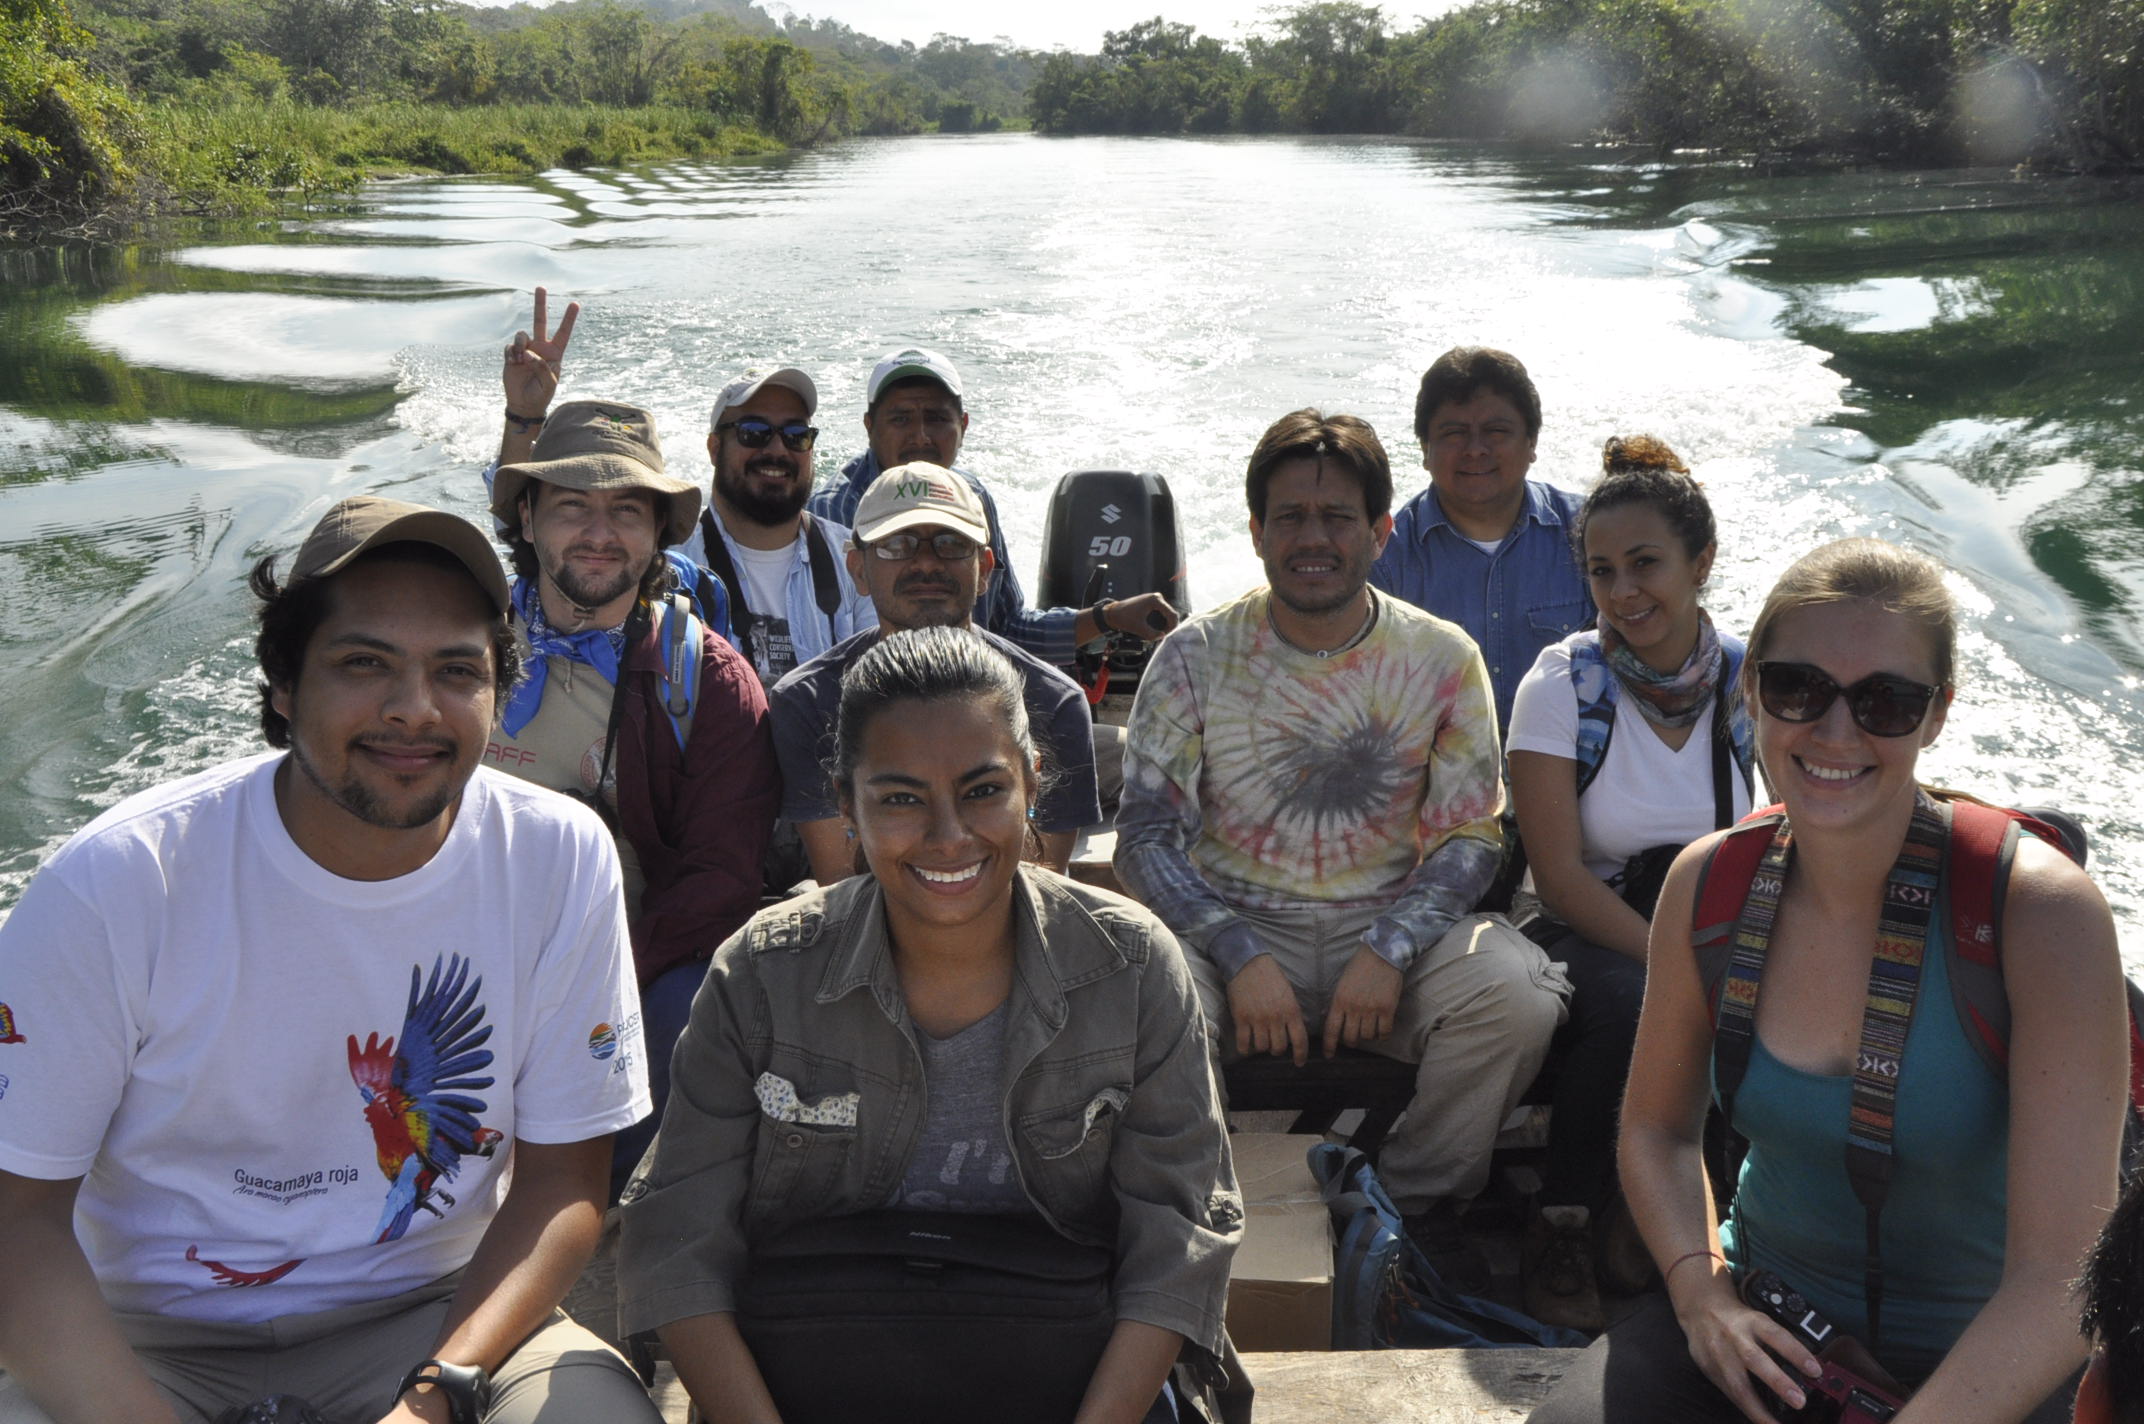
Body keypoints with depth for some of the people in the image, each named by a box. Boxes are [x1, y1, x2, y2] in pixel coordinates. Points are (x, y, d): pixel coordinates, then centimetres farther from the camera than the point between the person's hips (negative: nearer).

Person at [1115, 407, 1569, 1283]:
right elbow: (1146, 836, -5)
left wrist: (1388, 952, -17)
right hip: (1231, 922, -1)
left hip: (1394, 922, 1)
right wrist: (1241, 959, -20)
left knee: (1517, 995, -27)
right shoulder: (1196, 656, -2)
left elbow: (1471, 837, 0)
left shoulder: (1441, 659, 1)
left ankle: (1417, 1207, -1)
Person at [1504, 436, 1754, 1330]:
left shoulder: (1750, 683, 0)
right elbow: (1563, 878, -12)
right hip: (1584, 937, -2)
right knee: (1632, 1004, -36)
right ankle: (1562, 1236, -18)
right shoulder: (1565, 683, -9)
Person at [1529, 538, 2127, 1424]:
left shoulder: (2040, 911, -19)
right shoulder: (1707, 884, -6)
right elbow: (1658, 1127, 9)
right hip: (1764, 1315, 2)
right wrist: (1702, 1293, -8)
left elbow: (2059, 1282, -22)